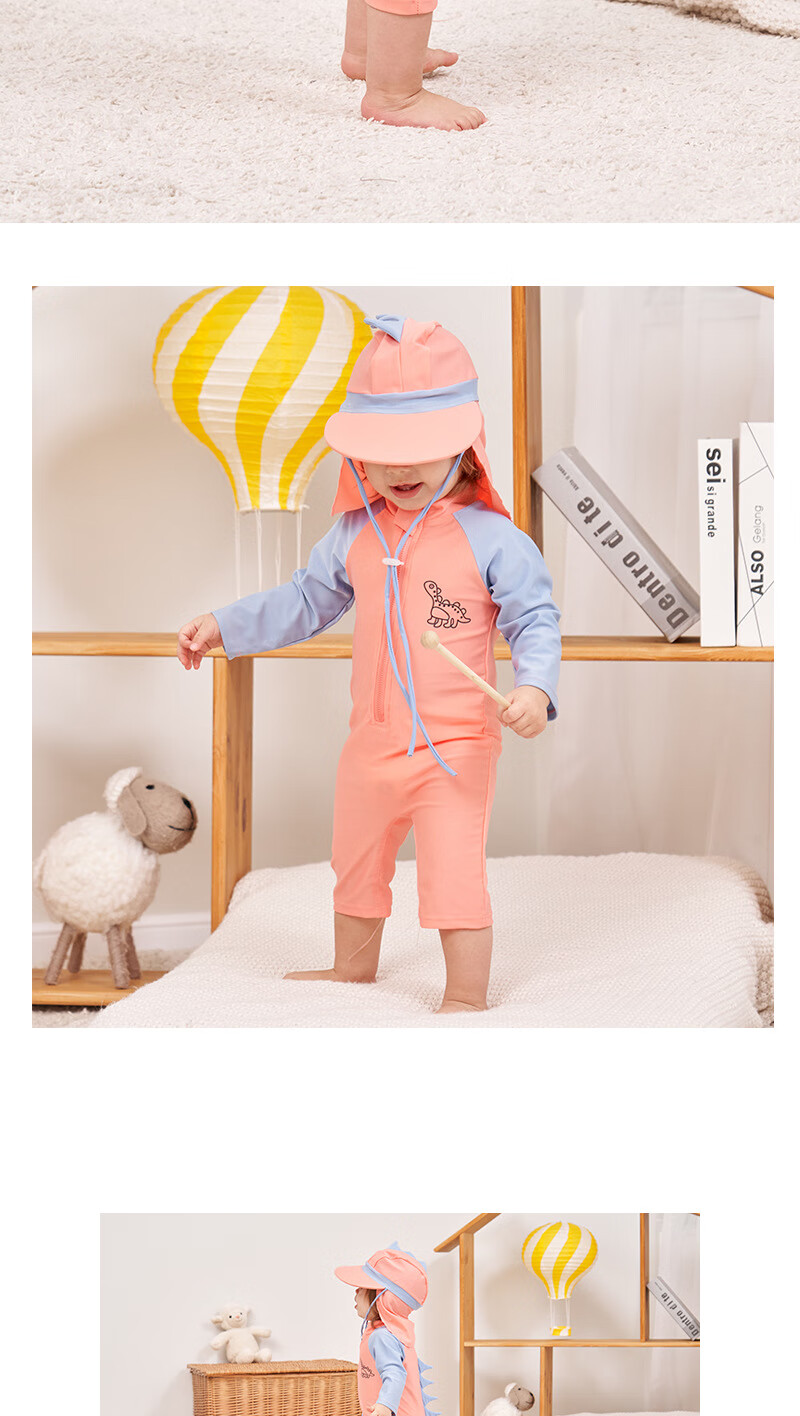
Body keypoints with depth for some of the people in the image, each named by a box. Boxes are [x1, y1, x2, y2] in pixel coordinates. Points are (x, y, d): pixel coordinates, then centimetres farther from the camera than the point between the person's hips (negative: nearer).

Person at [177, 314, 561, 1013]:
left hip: (456, 748, -6)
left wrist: (534, 687, -30)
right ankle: (354, 967, 46)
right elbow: (305, 602, 17)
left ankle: (467, 996, 3)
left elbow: (536, 621, -13)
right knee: (356, 864, 23)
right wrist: (225, 626, 16)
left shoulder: (491, 539, -14)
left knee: (453, 873, -10)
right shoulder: (355, 536, 3)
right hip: (372, 744, 7)